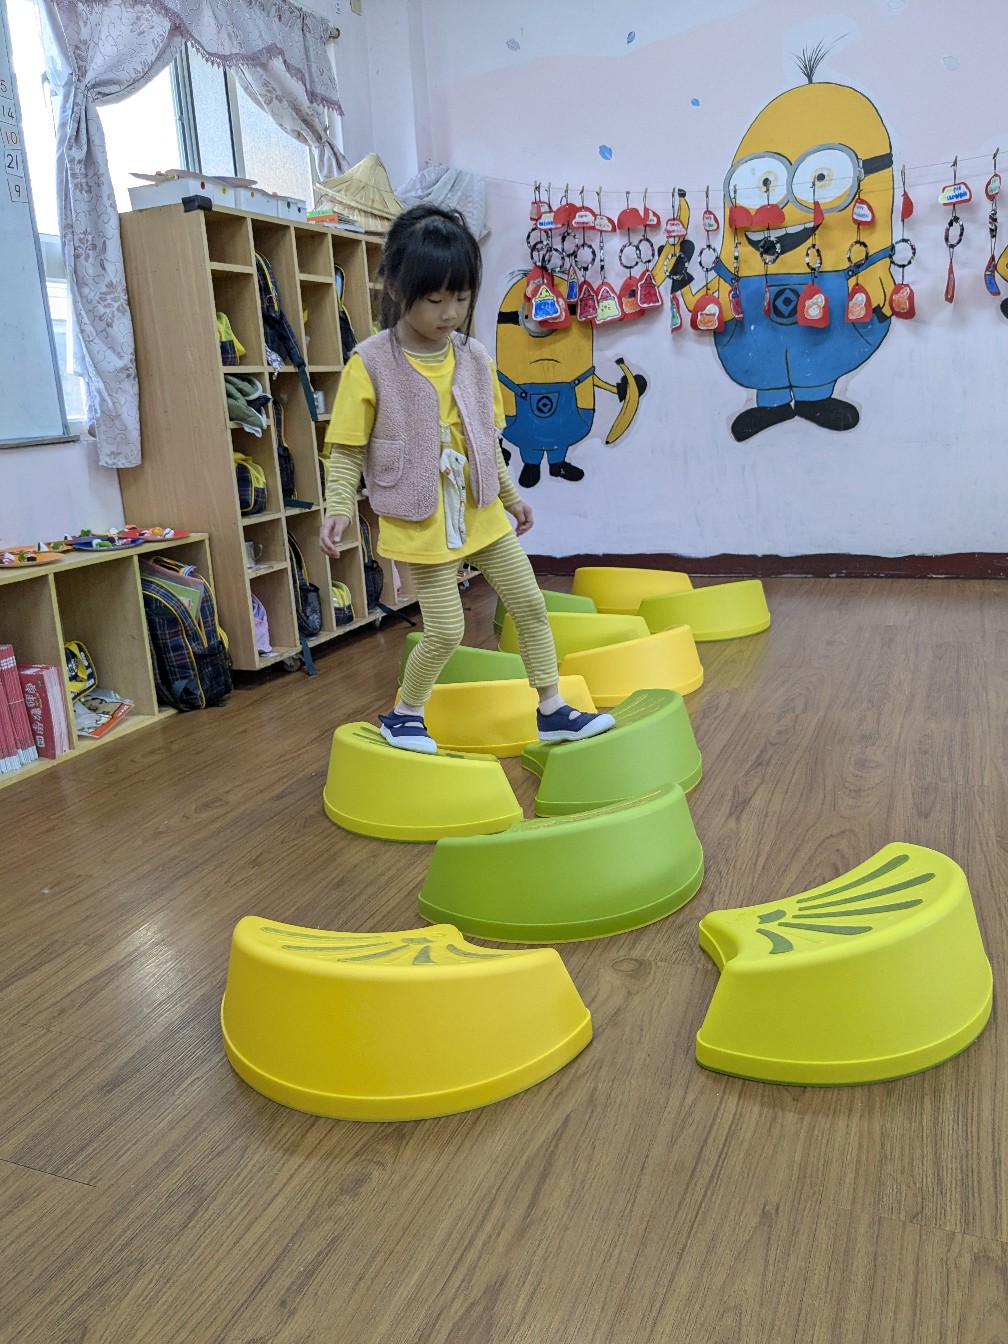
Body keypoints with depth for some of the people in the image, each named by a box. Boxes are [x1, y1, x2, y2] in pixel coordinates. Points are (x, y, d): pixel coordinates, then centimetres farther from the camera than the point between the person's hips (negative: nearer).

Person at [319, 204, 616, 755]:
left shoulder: (474, 357, 4)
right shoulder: (370, 364, -11)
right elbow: (345, 449, -9)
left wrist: (510, 494, 20)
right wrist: (338, 508, -20)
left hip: (480, 512, 6)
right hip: (421, 520, -5)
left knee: (531, 606, 7)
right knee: (446, 629, -4)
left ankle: (552, 710, 21)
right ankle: (403, 714, 22)